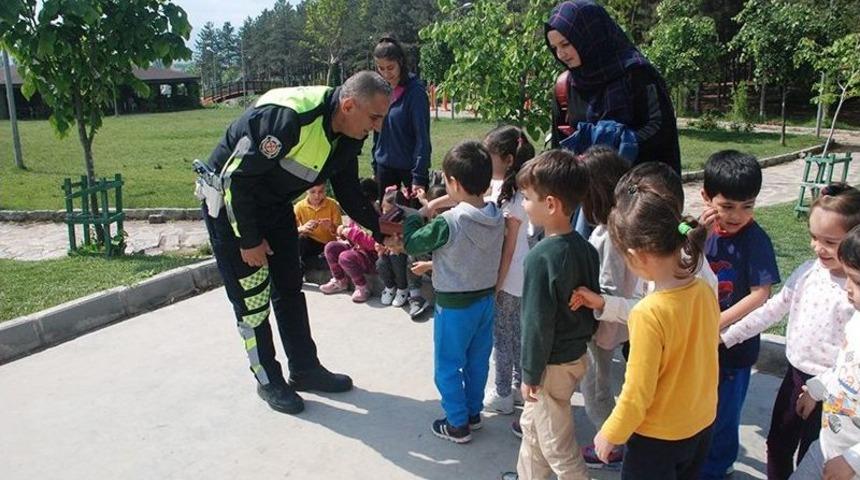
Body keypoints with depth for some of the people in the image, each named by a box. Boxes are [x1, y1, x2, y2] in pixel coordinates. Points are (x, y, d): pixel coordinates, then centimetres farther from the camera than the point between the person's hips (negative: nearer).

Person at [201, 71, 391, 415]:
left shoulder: (347, 136, -9)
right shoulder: (286, 117, -35)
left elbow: (349, 192, 3)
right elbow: (236, 178, -30)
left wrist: (380, 228, -10)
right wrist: (249, 240, -22)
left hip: (275, 204, 8)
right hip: (230, 200, -8)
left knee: (289, 287, 13)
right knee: (252, 296, -2)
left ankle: (305, 369, 27)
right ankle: (268, 380, 15)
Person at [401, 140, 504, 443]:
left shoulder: (448, 223, -26)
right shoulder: (497, 217, -5)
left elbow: (412, 244, -11)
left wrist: (417, 215, 5)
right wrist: (432, 263, 16)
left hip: (454, 305, -6)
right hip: (485, 299, 7)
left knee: (448, 367, 11)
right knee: (478, 361, 20)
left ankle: (458, 424, 21)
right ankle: (473, 412, 36)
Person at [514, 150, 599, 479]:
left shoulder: (541, 256, -25)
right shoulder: (585, 248, -1)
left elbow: (538, 322, -22)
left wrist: (530, 374, -13)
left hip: (553, 365, -8)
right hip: (578, 355, 9)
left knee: (557, 446, 9)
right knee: (532, 425, 26)